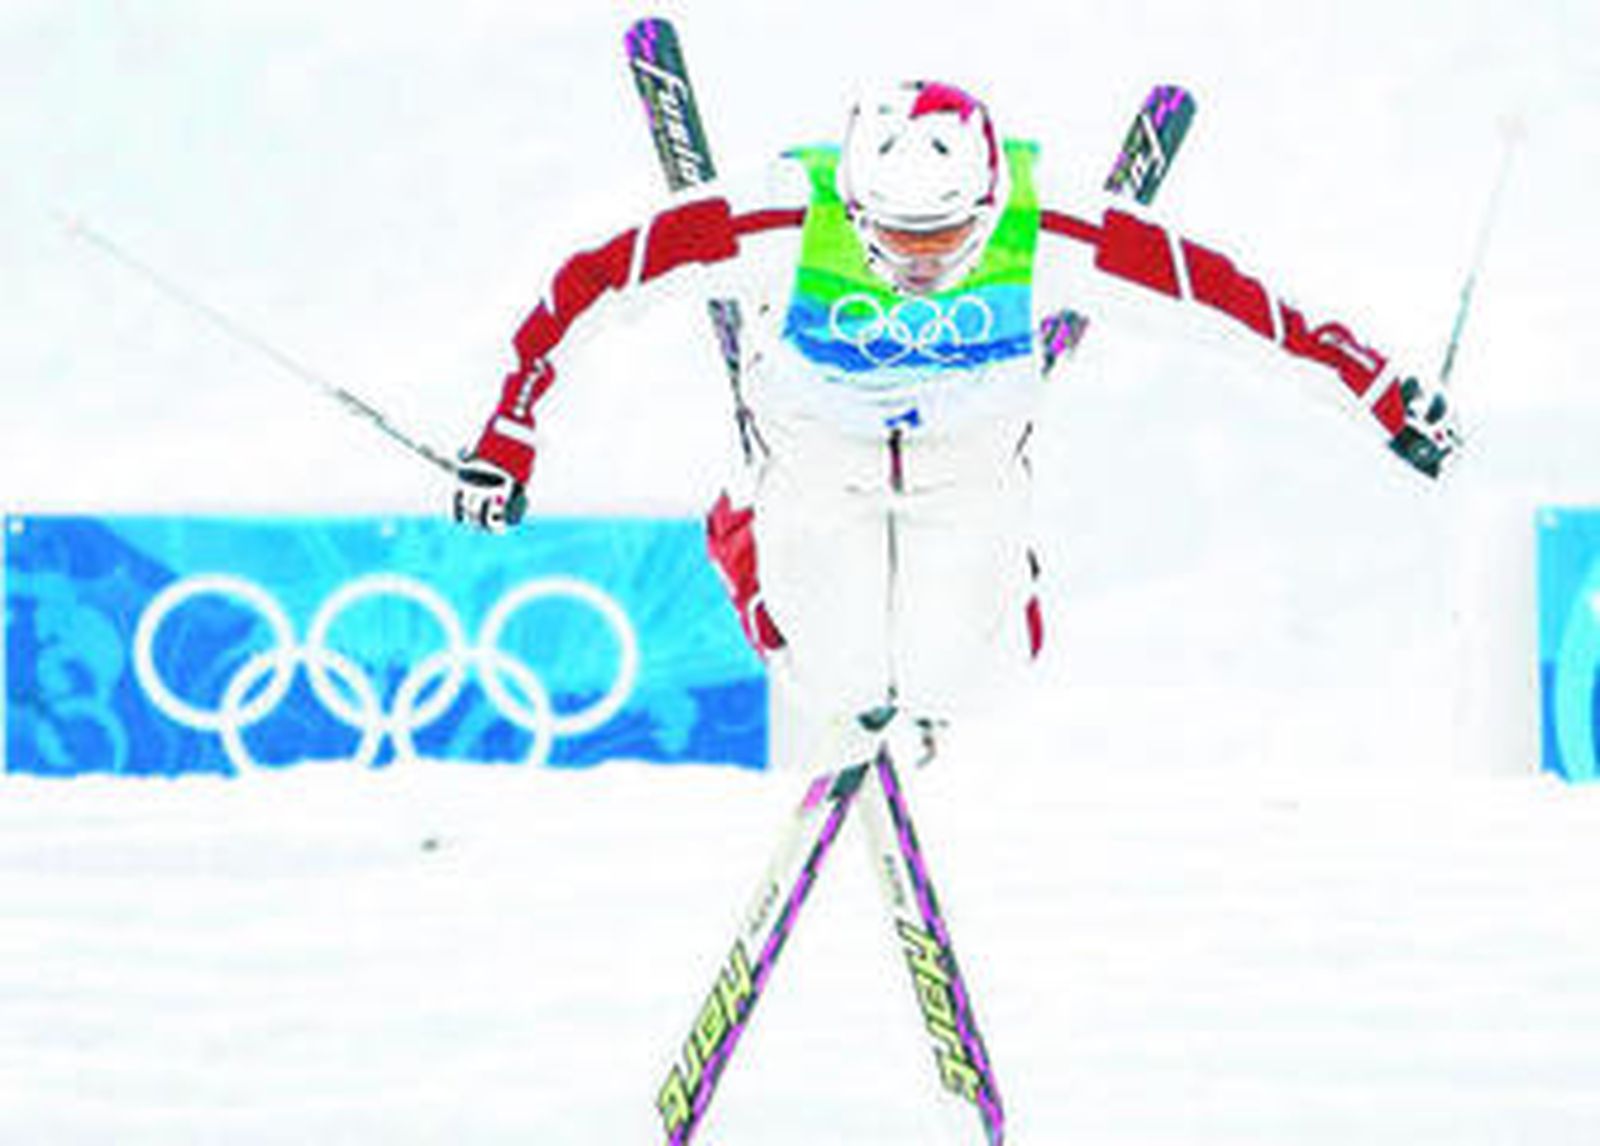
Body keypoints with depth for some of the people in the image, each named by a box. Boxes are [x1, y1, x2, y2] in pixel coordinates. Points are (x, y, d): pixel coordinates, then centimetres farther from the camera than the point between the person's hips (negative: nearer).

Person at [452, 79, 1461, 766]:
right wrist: (508, 433, -30)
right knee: (839, 686, -4)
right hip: (820, 455, -1)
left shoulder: (1045, 239, -36)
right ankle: (747, 539, 27)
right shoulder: (784, 229, -39)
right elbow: (590, 279, -30)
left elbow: (1220, 286, -28)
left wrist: (1385, 391, -23)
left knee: (949, 684, -3)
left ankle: (999, 574, 32)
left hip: (969, 462, 1)